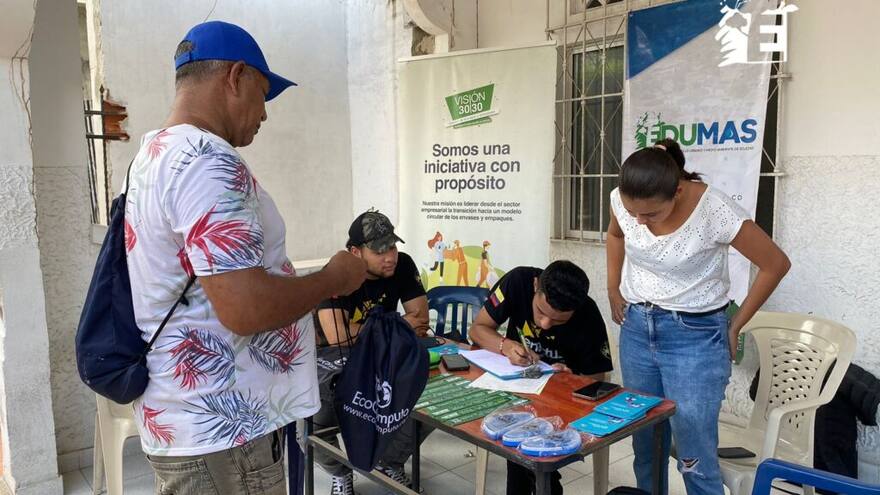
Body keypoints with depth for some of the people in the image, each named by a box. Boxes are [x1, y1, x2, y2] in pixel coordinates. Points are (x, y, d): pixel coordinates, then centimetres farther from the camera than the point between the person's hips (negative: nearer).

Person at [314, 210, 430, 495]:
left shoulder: (403, 265, -10)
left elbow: (420, 320, -8)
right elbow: (337, 336, -33)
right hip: (337, 360, -3)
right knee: (310, 421, -26)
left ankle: (389, 461, 13)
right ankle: (340, 472, 9)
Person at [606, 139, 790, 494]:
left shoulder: (714, 211, -24)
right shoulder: (622, 200, -10)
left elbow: (776, 265, -11)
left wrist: (735, 327, -5)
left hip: (695, 335, -4)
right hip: (636, 327, 5)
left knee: (695, 455, -2)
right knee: (644, 442, 14)